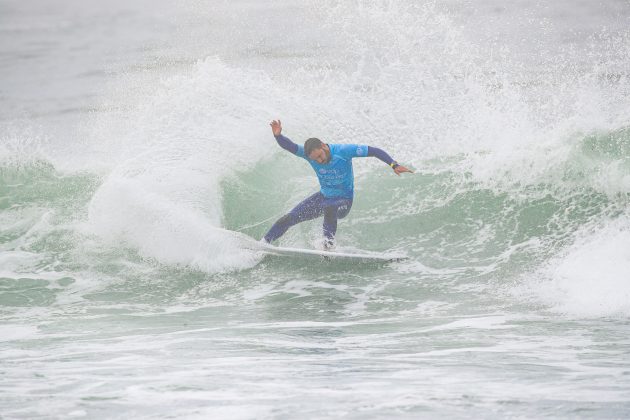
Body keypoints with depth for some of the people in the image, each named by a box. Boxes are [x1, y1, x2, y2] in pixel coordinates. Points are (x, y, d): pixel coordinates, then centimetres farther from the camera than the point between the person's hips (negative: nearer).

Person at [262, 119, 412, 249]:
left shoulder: (343, 151, -27)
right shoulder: (309, 153, -15)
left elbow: (374, 151, -24)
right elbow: (289, 146, -22)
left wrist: (394, 165, -34)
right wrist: (278, 135, -43)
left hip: (344, 201, -5)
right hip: (323, 196, 5)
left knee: (329, 207, -40)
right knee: (289, 218, -1)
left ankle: (329, 244, -29)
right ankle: (263, 243, 14)